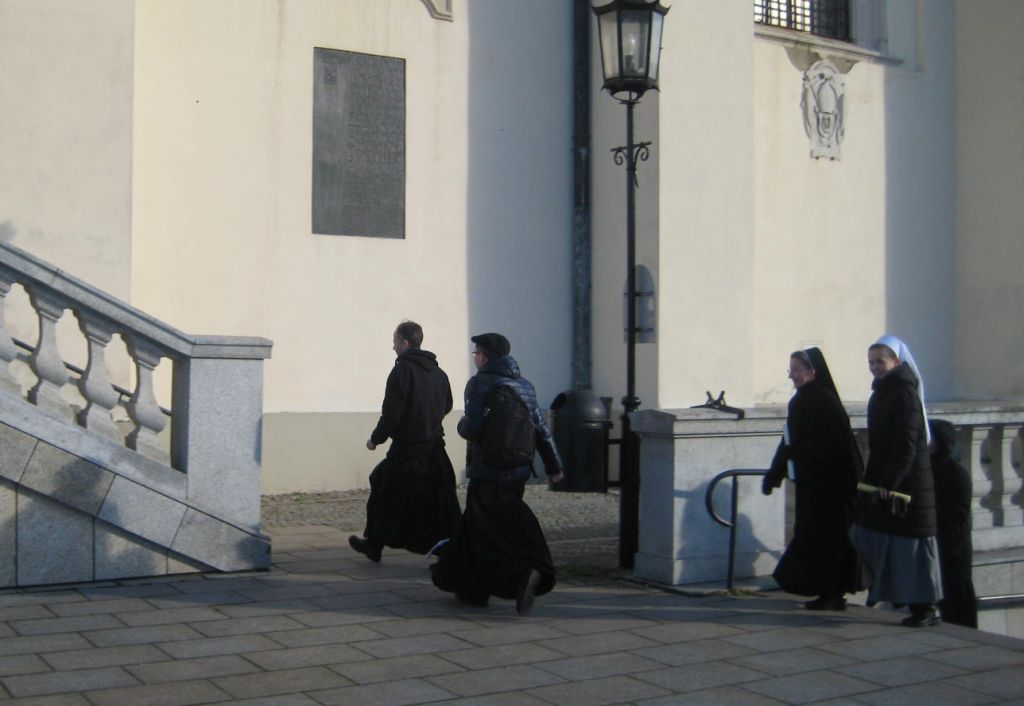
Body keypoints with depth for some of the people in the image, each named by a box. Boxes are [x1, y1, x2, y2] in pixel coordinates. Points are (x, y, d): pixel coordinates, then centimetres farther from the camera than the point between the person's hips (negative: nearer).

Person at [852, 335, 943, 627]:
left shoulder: (904, 392, -14)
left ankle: (927, 608, 5)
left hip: (907, 481, -9)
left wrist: (890, 482, -22)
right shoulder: (883, 391, 13)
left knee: (910, 543, -4)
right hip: (883, 479, 9)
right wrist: (874, 479, 16)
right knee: (867, 534, 11)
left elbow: (906, 443, -20)